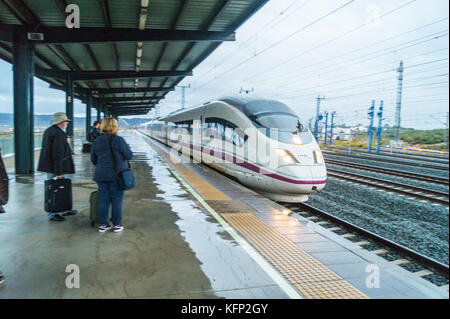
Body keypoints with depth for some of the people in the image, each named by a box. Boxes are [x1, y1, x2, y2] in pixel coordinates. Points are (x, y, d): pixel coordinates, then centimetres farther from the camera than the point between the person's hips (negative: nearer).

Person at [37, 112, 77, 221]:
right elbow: (57, 154, -24)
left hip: (49, 165, 10)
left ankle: (64, 210, 29)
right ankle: (53, 214, 10)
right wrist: (58, 172, -22)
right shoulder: (59, 134, -19)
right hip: (54, 167, -10)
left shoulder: (49, 131, 12)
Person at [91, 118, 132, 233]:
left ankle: (103, 224, 17)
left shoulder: (97, 141, 4)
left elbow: (93, 159, 12)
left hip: (101, 175, 5)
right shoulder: (118, 140, -13)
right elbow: (129, 156, -10)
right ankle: (117, 224, 12)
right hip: (117, 175, -4)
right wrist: (126, 147, 9)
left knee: (103, 200, 11)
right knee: (117, 200, 5)